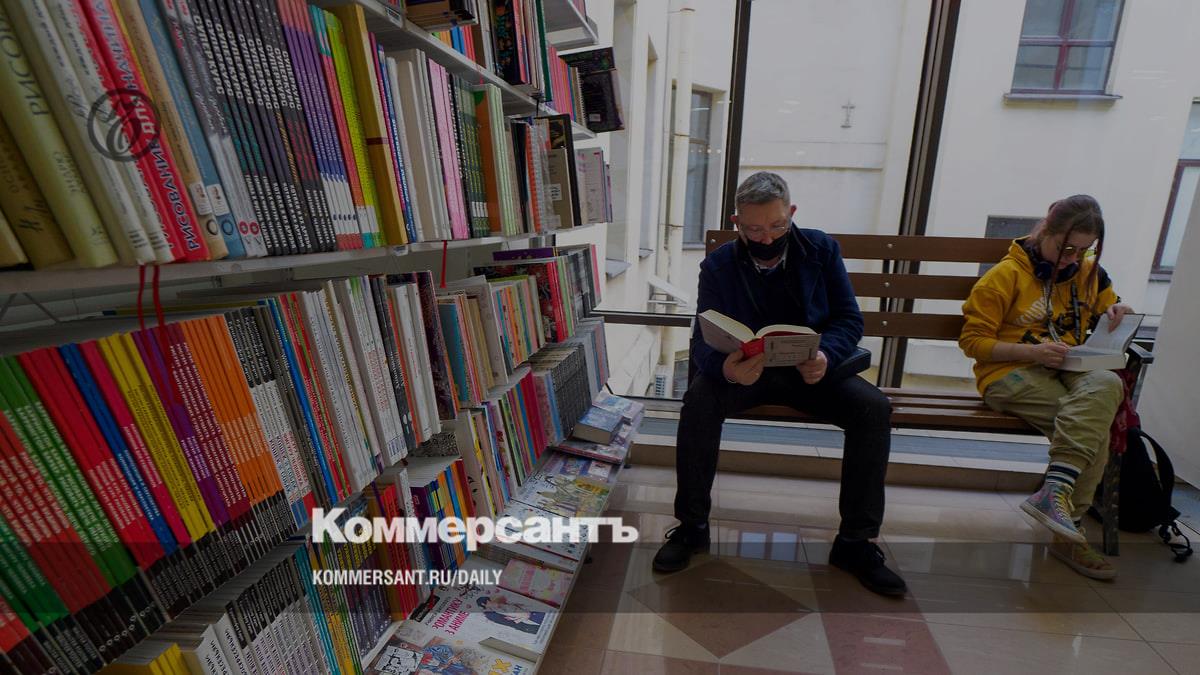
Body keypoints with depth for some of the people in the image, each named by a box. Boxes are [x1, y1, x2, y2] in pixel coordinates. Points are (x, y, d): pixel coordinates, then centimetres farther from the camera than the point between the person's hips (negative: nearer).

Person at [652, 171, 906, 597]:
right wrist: (725, 367, -38)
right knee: (698, 399, -31)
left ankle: (855, 542, -4)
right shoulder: (718, 266, -5)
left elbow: (849, 319, -1)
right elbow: (703, 339, -12)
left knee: (874, 408, -23)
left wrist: (826, 355, -25)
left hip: (810, 369, 2)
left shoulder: (821, 250, 0)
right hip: (746, 370, -1)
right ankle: (692, 527, -12)